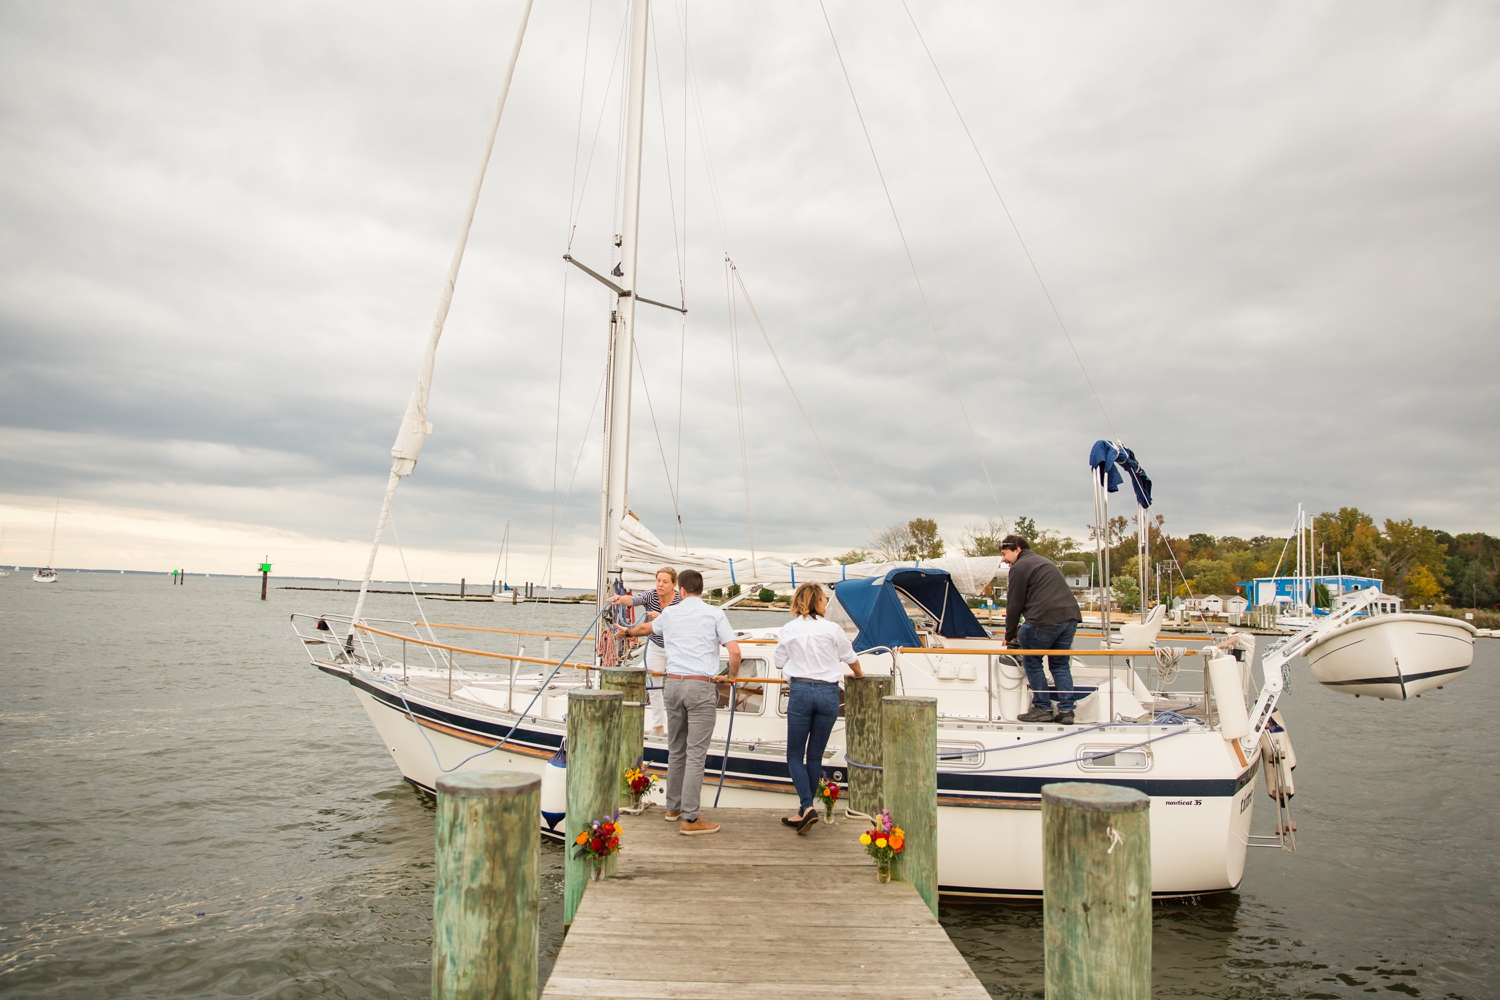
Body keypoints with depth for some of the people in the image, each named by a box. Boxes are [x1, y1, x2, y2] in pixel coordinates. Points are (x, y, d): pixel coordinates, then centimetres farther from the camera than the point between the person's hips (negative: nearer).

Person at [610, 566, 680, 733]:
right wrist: (621, 599, -59)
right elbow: (634, 600, -37)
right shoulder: (650, 596, -18)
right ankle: (657, 725, 19)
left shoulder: (680, 601, -21)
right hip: (655, 647, 3)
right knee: (653, 687, 6)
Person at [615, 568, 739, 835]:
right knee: (696, 753, -4)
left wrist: (627, 632, 55)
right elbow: (734, 651, -9)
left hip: (674, 683, 5)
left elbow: (646, 628, 33)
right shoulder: (713, 614, -1)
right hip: (701, 686, -4)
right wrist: (731, 678, 9)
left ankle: (674, 807, 29)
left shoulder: (669, 613, 12)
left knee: (676, 750, 17)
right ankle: (689, 818, -4)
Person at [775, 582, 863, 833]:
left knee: (795, 755, 7)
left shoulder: (788, 630, -1)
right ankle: (806, 811, 17)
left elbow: (780, 662, 8)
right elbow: (850, 657, 14)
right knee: (815, 755, 12)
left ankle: (807, 807, -8)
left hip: (800, 692, -1)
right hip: (828, 693, 1)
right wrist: (859, 674, 36)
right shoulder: (832, 629, 0)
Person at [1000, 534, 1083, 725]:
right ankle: (1066, 710, 9)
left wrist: (1010, 635, 9)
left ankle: (1043, 708, 6)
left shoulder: (1019, 567, 0)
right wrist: (1021, 627, 31)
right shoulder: (1046, 563, 28)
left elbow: (1014, 604, -1)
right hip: (1070, 617, 8)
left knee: (1031, 661, 7)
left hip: (1046, 619, -8)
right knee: (1061, 664, 14)